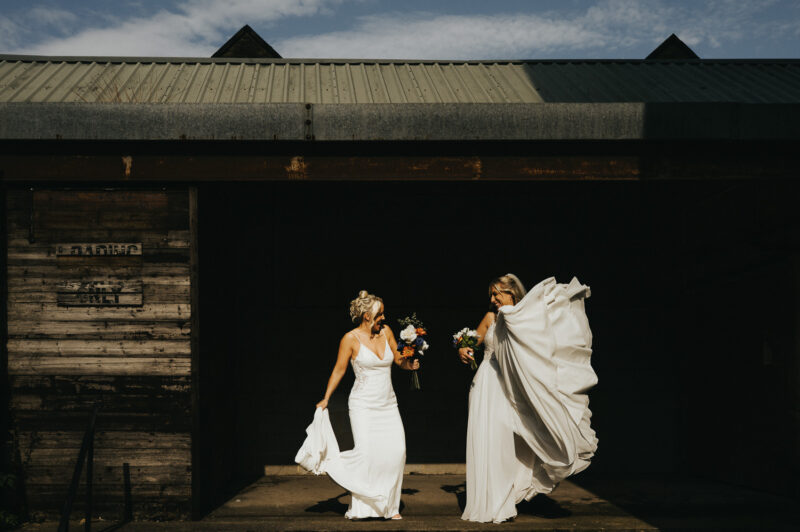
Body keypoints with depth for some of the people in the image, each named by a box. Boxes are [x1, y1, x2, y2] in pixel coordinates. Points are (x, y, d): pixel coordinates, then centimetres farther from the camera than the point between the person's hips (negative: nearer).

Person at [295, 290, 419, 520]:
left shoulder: (385, 331, 6)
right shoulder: (351, 339, -7)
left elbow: (398, 359, 15)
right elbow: (339, 370, 0)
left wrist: (410, 363, -6)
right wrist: (326, 399, -3)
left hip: (388, 404, 5)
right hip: (363, 405, -4)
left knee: (396, 451, -8)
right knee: (366, 453, -18)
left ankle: (390, 506, 7)